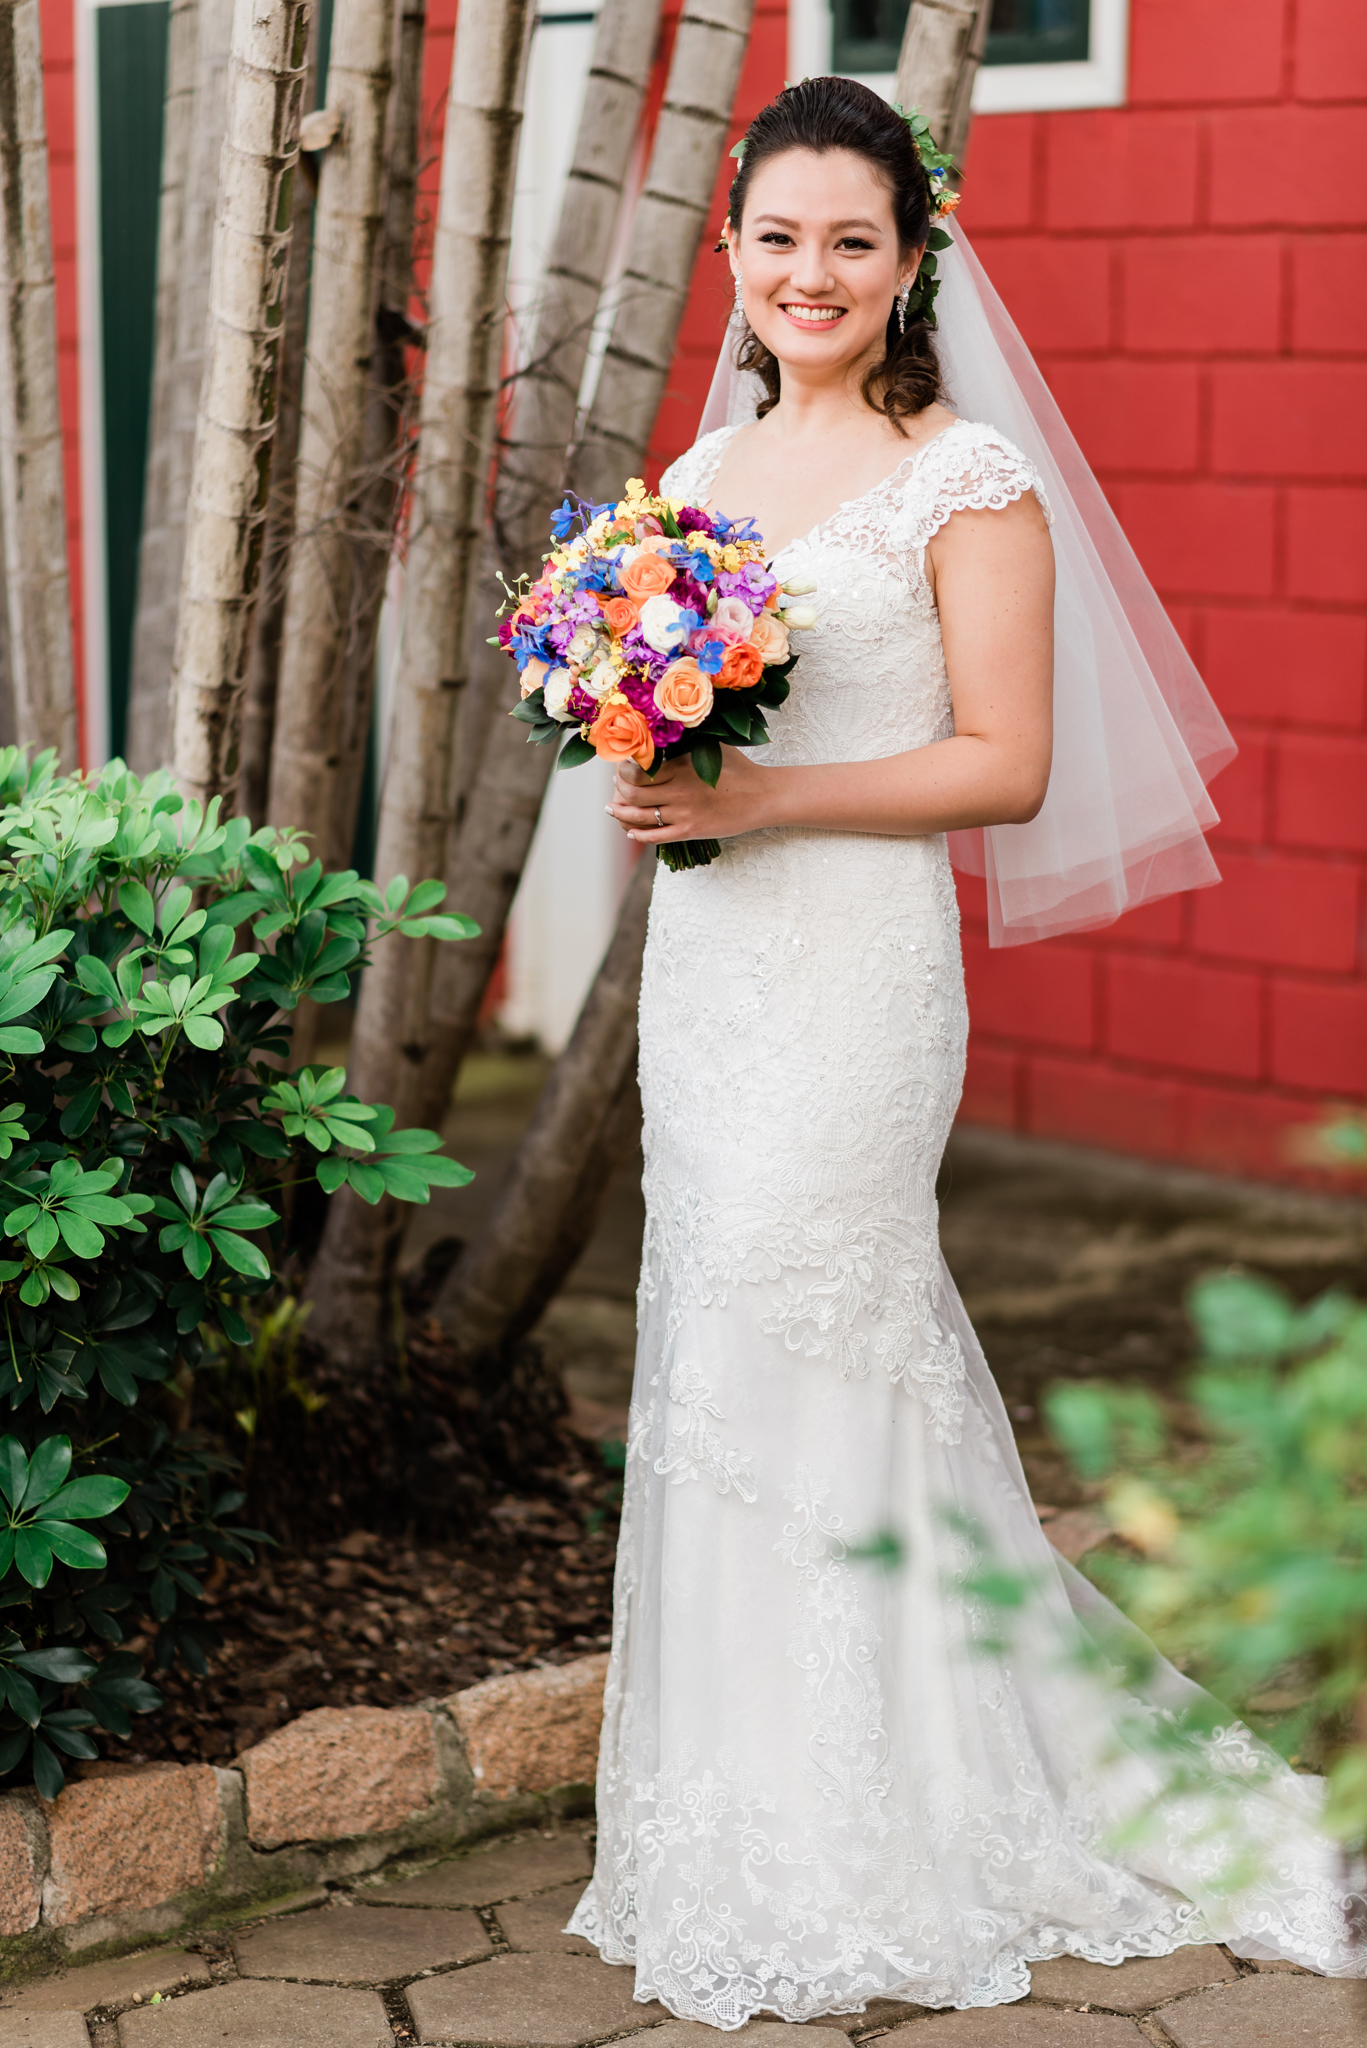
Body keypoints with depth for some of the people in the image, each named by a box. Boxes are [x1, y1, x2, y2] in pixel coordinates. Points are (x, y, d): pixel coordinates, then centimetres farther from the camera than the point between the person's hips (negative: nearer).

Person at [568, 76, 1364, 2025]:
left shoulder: (965, 480, -7)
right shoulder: (705, 471, 14)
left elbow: (1008, 766, -12)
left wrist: (761, 798, -19)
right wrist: (646, 783, -1)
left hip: (859, 967, -7)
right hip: (701, 962, 7)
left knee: (786, 1364, -5)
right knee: (717, 1341, 9)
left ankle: (820, 1870, 9)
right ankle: (747, 1809, 23)